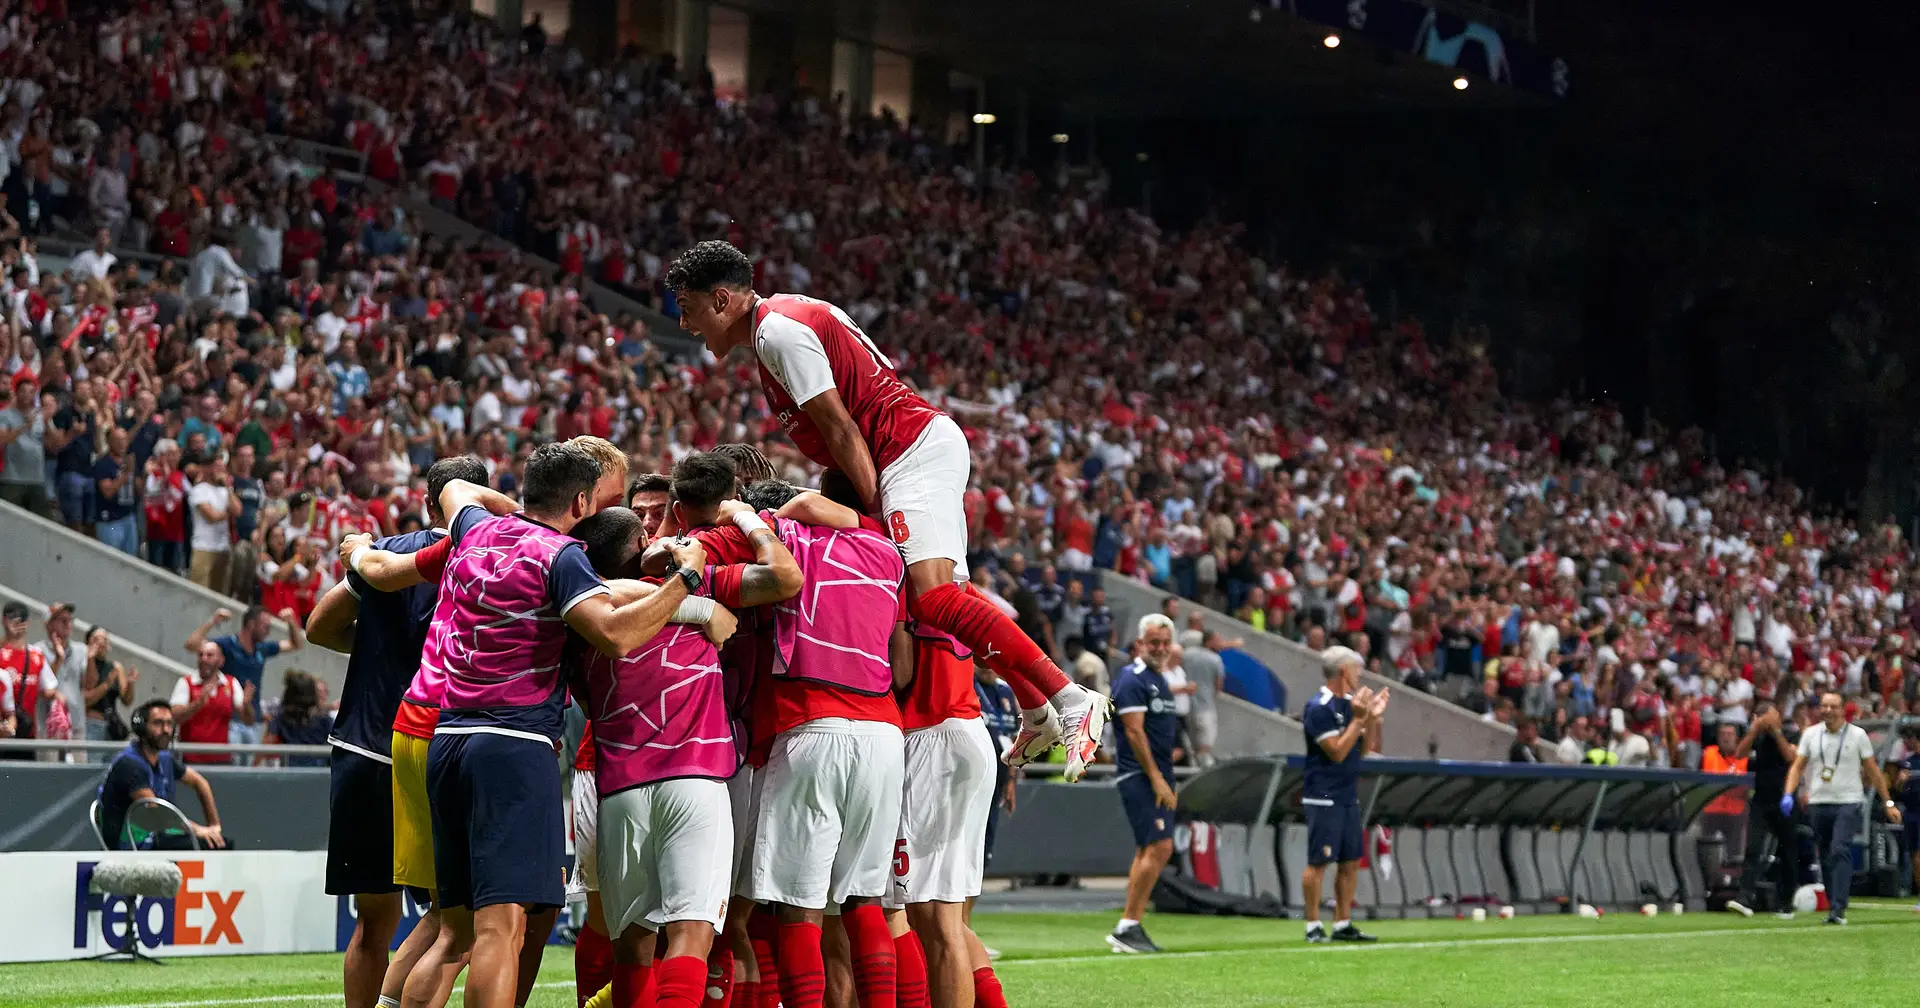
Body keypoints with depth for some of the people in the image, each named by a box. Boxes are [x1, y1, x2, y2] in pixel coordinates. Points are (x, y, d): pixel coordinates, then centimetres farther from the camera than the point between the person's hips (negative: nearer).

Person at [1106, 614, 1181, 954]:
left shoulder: (1161, 680, 19)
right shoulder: (1132, 679, -11)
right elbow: (1134, 732, -17)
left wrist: (1167, 780, 17)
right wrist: (1157, 779, -19)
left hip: (1157, 777, 10)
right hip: (1139, 775, -10)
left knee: (1148, 851, 9)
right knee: (1160, 847, -16)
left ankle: (1130, 930, 12)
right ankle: (1127, 926, -14)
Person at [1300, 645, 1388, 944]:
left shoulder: (1349, 703, 12)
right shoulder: (1319, 708, -14)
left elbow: (1361, 750, 16)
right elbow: (1337, 752, -19)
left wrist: (1373, 718, 5)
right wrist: (1359, 718, -17)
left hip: (1348, 796, 9)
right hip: (1324, 798, -9)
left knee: (1351, 861, 9)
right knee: (1318, 862, -5)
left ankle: (1343, 924, 15)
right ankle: (1313, 927, -1)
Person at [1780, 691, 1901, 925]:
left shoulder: (1857, 735, 1)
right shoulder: (1810, 734, 7)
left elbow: (1872, 771, 6)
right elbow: (1798, 766, 7)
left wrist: (1888, 803, 5)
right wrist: (1789, 795, -9)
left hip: (1848, 803, -4)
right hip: (1818, 803, 4)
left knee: (1840, 851, -19)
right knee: (1825, 859, 7)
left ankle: (1838, 909, -25)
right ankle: (1834, 907, 18)